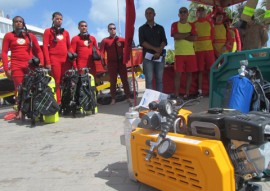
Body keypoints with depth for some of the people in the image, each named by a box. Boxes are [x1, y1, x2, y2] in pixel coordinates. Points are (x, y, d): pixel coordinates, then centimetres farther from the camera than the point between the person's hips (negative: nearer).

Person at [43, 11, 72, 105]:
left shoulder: (65, 32, 19)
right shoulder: (48, 31, 6)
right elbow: (45, 47, -2)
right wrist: (48, 62, -11)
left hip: (66, 60, 4)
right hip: (54, 59, -4)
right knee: (56, 82, -6)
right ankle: (58, 102, -4)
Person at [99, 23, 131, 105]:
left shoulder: (122, 39, 7)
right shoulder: (105, 41, 1)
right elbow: (102, 53, -3)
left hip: (121, 62, 1)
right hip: (111, 64, -1)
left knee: (125, 80, 3)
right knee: (113, 82, 5)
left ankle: (128, 98, 9)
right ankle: (113, 99, 12)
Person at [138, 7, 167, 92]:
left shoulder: (160, 28, 14)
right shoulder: (142, 28, 9)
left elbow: (164, 41, 4)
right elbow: (142, 42, -4)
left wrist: (159, 52, -13)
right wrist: (155, 48, -13)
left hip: (160, 56, 2)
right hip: (148, 56, -2)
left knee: (159, 79, 2)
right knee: (149, 79, -5)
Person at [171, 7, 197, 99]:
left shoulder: (191, 25, 13)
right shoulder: (175, 25, 5)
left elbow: (194, 38, -2)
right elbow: (176, 36, -13)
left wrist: (182, 36, -8)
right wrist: (188, 34, -4)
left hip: (190, 53, 3)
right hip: (179, 53, -3)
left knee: (189, 73, 4)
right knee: (178, 74, -5)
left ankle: (187, 93, 13)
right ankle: (176, 95, -2)